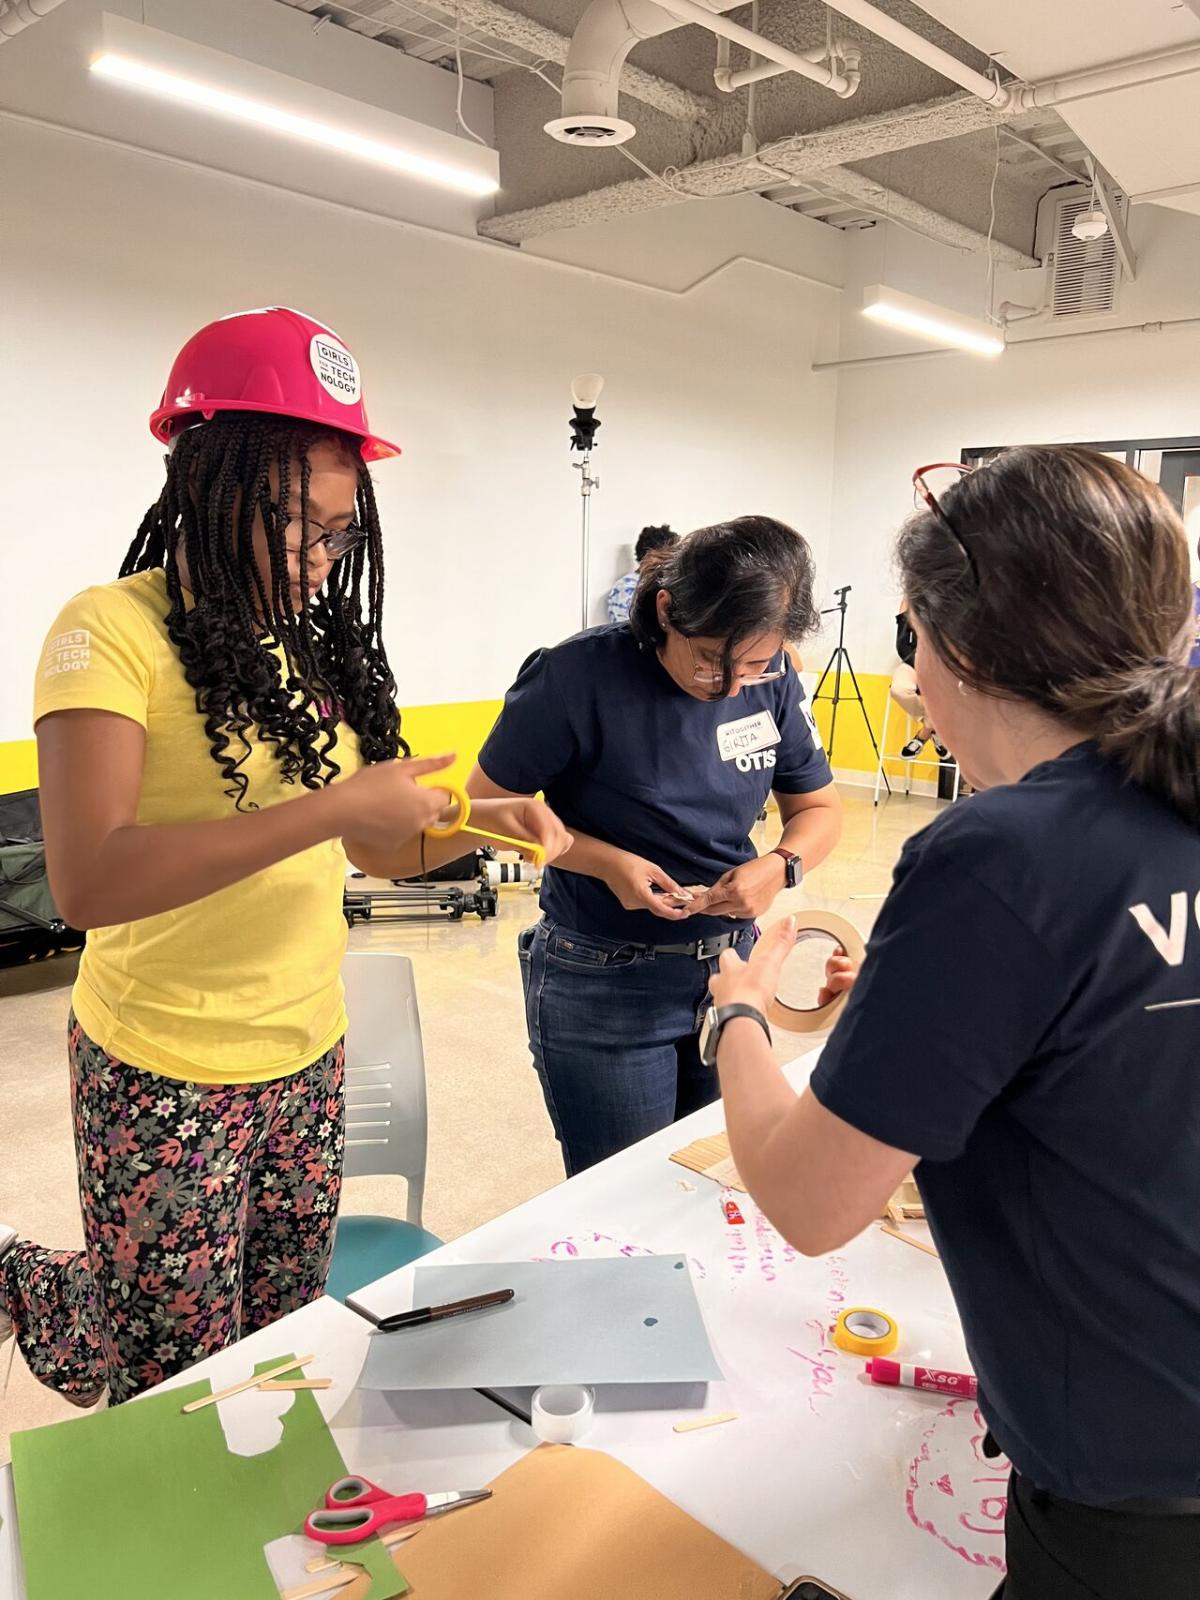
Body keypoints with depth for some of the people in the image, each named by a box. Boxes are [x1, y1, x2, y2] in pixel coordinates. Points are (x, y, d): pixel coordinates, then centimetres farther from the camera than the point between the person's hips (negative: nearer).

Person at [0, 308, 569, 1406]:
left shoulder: (312, 642, 6)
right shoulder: (114, 631, -15)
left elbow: (372, 850, 11)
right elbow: (88, 880, -28)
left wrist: (474, 821, -9)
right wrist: (333, 806, -29)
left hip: (308, 1055, 7)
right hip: (169, 1075, -6)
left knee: (284, 1341, 19)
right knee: (175, 1378, 10)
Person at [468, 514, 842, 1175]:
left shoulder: (772, 679, -5)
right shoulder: (579, 675, -19)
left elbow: (818, 808, 6)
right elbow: (486, 806, -10)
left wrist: (779, 865, -16)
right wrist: (606, 861, -23)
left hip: (729, 966, 5)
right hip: (602, 986, -4)